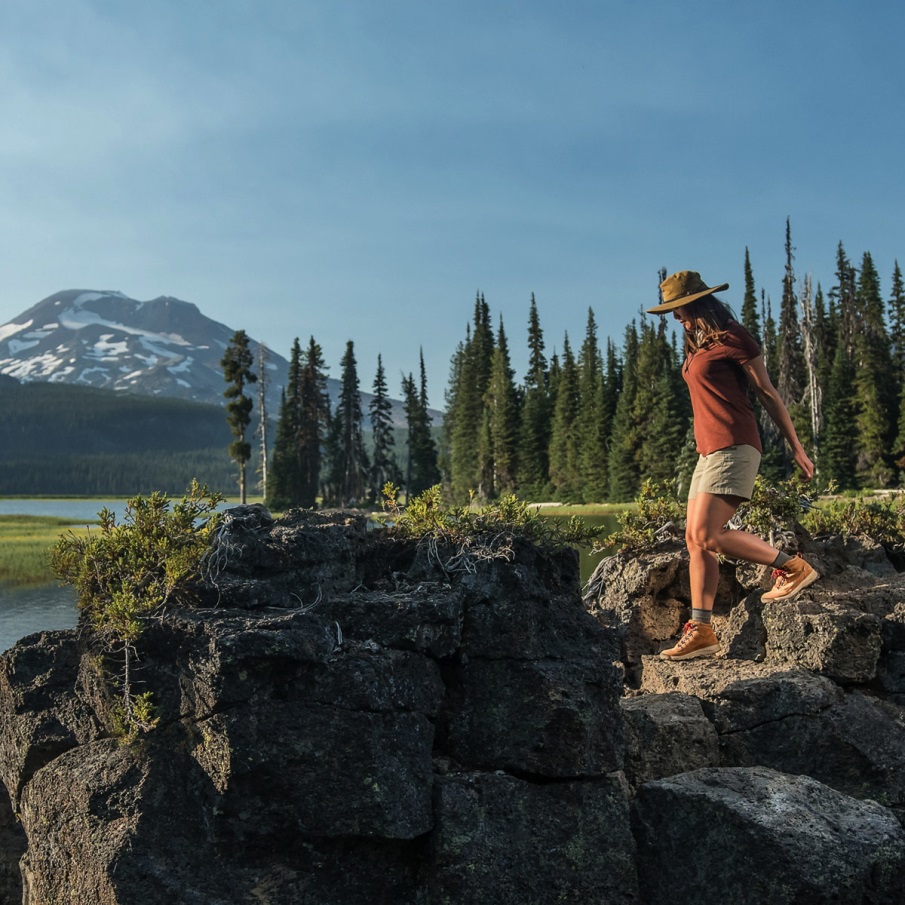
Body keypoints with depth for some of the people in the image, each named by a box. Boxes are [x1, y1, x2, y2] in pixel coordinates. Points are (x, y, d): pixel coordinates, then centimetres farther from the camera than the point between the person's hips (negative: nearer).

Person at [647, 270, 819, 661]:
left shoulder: (732, 338, -6)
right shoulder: (698, 344, 19)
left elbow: (768, 394, -5)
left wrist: (796, 448, -4)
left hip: (733, 448, -9)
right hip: (709, 452, 9)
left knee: (707, 536, -16)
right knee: (695, 540, 2)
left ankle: (794, 567, -1)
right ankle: (700, 631, 3)